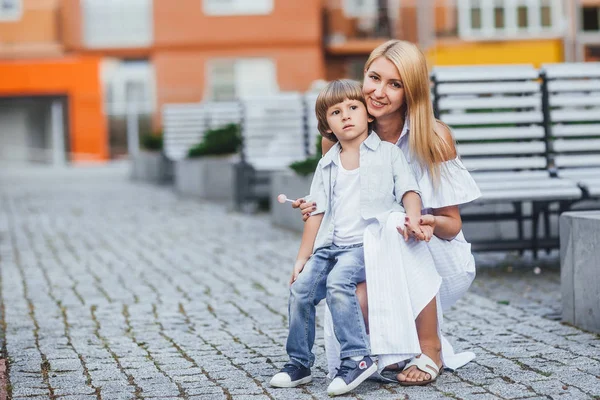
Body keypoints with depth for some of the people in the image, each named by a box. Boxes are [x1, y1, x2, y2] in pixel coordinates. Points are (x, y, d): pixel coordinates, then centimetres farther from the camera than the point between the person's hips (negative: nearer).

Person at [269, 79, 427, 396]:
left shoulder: (388, 153, 5)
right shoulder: (327, 165, 17)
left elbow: (409, 191, -2)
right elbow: (317, 213, 16)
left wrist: (412, 217, -24)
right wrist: (302, 257, 11)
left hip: (369, 242, -6)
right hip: (331, 245, 6)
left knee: (338, 281, -29)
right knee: (300, 289, -8)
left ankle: (356, 358, -25)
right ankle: (299, 362, 5)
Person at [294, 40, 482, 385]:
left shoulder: (435, 138, -15)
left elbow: (451, 224, -8)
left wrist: (431, 224, -32)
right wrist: (315, 210, -16)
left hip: (439, 261, -2)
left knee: (398, 238, -36)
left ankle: (431, 351, -16)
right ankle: (392, 348, 8)